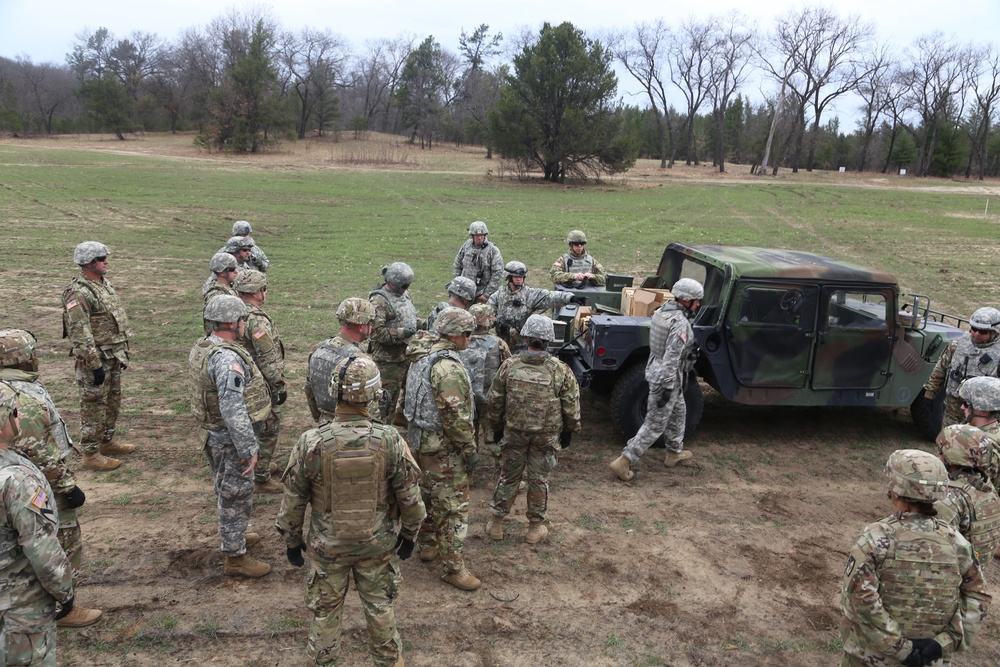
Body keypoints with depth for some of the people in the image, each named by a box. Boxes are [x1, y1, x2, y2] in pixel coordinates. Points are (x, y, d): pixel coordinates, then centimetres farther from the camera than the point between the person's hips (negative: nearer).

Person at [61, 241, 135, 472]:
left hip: (114, 357, 9)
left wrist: (124, 350, 19)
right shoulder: (78, 293, -20)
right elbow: (80, 334, -23)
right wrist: (95, 364, -23)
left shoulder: (105, 283, 9)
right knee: (94, 406, 1)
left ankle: (107, 441, 35)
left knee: (113, 402, 19)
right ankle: (90, 453, 12)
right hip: (96, 359, -9)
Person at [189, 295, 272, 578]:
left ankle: (233, 535, 45)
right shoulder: (227, 359, -28)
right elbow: (233, 410, -32)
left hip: (213, 434, 10)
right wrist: (249, 449, -25)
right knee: (236, 495, 4)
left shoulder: (200, 348, 4)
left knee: (228, 491, 26)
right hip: (230, 440, -10)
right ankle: (235, 557, 17)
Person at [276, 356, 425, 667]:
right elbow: (410, 497, -11)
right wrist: (409, 534, 8)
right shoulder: (390, 441, -21)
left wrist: (292, 541, 7)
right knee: (380, 606, 22)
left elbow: (293, 501, -10)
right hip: (377, 545, 1)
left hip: (327, 546, 0)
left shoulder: (310, 443, -22)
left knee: (325, 610, 21)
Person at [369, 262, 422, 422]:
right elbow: (376, 331, -25)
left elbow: (412, 317, 21)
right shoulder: (379, 301, -19)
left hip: (408, 353, 9)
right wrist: (401, 333, -27)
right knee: (387, 395, -1)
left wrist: (422, 324, 2)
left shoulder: (404, 294, 8)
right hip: (389, 357, -9)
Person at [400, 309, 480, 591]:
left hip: (420, 441, 10)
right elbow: (455, 414, -27)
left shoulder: (423, 359, 8)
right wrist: (470, 450, -19)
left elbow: (406, 399, 17)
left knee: (429, 495, 23)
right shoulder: (449, 367, -24)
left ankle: (428, 545, 39)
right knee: (453, 505, -2)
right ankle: (453, 566, 5)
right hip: (444, 448, -10)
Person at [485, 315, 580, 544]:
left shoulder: (509, 366, -9)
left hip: (514, 433, 1)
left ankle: (495, 524, 25)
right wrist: (569, 430, 11)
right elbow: (571, 406, -4)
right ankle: (535, 528, 23)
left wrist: (497, 427, 13)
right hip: (546, 437, -1)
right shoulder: (561, 371, -12)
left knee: (508, 477, 15)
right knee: (539, 481, 12)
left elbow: (495, 401, -1)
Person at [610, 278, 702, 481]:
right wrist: (667, 387, -24)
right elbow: (671, 359, -27)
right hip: (667, 378, -10)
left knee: (678, 411, 27)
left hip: (655, 369, 10)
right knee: (655, 425, -1)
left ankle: (675, 452, 43)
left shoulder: (661, 311, 2)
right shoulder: (680, 323, -25)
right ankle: (624, 462, 1)